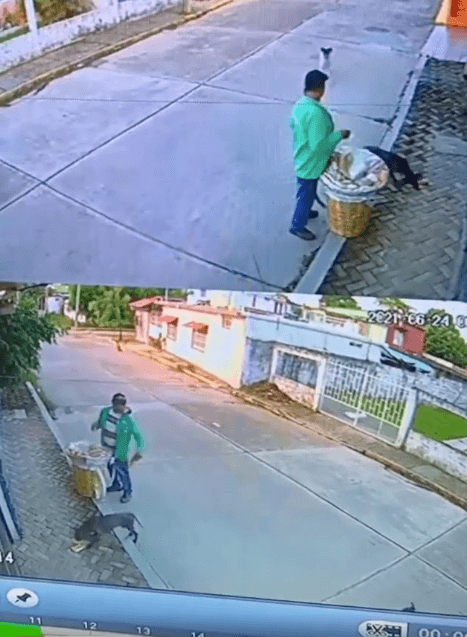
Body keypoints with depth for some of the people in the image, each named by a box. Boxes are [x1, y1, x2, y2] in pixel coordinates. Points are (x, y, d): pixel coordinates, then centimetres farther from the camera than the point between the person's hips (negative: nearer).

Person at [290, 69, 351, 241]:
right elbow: (318, 143, -33)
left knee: (306, 190, 31)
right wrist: (340, 135, -22)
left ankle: (304, 211, 54)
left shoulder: (300, 104, -6)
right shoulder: (316, 113, -35)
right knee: (307, 193, 10)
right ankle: (298, 226, 28)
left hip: (301, 156, 9)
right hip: (310, 162, -9)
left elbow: (292, 123, 12)